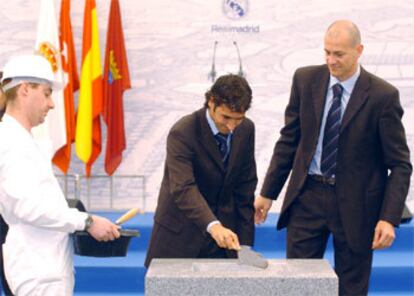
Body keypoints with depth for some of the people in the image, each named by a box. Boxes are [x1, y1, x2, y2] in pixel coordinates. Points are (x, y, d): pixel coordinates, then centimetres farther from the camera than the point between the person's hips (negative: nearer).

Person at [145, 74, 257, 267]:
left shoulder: (246, 129, -2)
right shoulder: (182, 133, -20)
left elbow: (246, 186, 5)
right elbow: (183, 189, -31)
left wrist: (245, 242, 2)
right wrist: (213, 226, -46)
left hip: (225, 228, 4)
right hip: (181, 236, -4)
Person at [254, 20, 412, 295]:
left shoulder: (383, 95, -11)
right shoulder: (305, 80, -1)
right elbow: (289, 140, 8)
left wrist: (389, 218, -16)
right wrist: (268, 192, 6)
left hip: (354, 204, -2)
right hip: (308, 196, 3)